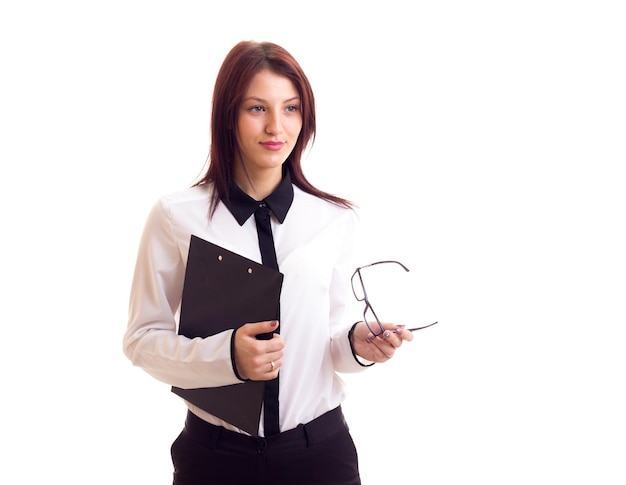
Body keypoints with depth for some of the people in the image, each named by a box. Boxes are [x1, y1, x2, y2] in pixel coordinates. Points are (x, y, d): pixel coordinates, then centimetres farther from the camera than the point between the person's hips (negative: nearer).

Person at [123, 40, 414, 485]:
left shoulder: (337, 219, -3)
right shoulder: (176, 217, -9)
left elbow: (333, 337, 6)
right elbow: (143, 339, -5)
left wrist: (358, 343, -16)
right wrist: (227, 355, -21)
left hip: (318, 448, 2)